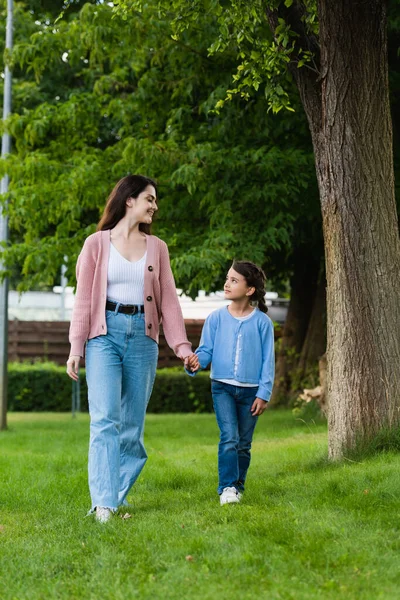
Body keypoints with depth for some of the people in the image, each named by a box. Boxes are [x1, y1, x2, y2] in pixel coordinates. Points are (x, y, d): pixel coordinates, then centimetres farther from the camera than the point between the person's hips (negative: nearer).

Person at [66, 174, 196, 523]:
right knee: (105, 419, -14)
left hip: (143, 336, 3)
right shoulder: (97, 244, 4)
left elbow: (168, 300, 11)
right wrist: (76, 347, -5)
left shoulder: (157, 247, 12)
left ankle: (118, 496, 10)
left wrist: (182, 345, 1)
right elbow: (83, 299, 3)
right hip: (106, 333, -3)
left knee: (132, 422, 2)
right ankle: (103, 503, -17)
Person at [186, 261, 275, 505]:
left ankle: (238, 487, 22)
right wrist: (195, 362, -22)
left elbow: (268, 360, 1)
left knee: (243, 444, 9)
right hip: (222, 387, 0)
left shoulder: (262, 322, -1)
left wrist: (264, 394, -4)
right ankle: (227, 487, -12)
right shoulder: (216, 318, 1)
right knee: (229, 437, -14)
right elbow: (206, 350, 1)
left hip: (250, 390, 1)